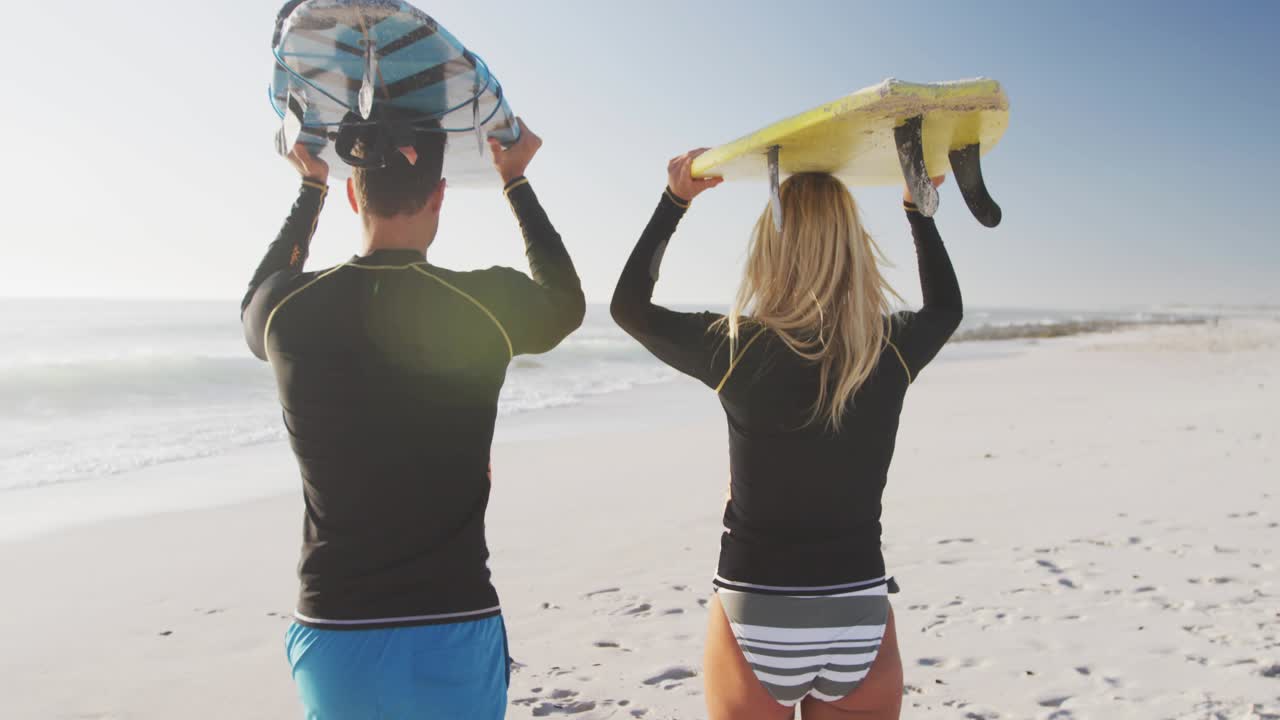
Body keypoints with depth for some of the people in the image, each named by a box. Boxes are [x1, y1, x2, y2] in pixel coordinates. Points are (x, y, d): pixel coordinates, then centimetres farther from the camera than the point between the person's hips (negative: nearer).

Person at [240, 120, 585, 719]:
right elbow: (566, 301, 12)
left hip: (330, 639, 3)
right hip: (453, 636, -2)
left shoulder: (290, 311, -7)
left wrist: (311, 187, 25)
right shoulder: (485, 306, -13)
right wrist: (516, 180, 19)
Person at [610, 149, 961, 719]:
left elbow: (629, 305, 4)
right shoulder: (893, 352, -7)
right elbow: (946, 307, 19)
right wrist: (918, 208, 25)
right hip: (861, 619, 2)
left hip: (755, 619, -2)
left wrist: (674, 200, 7)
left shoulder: (738, 349, -14)